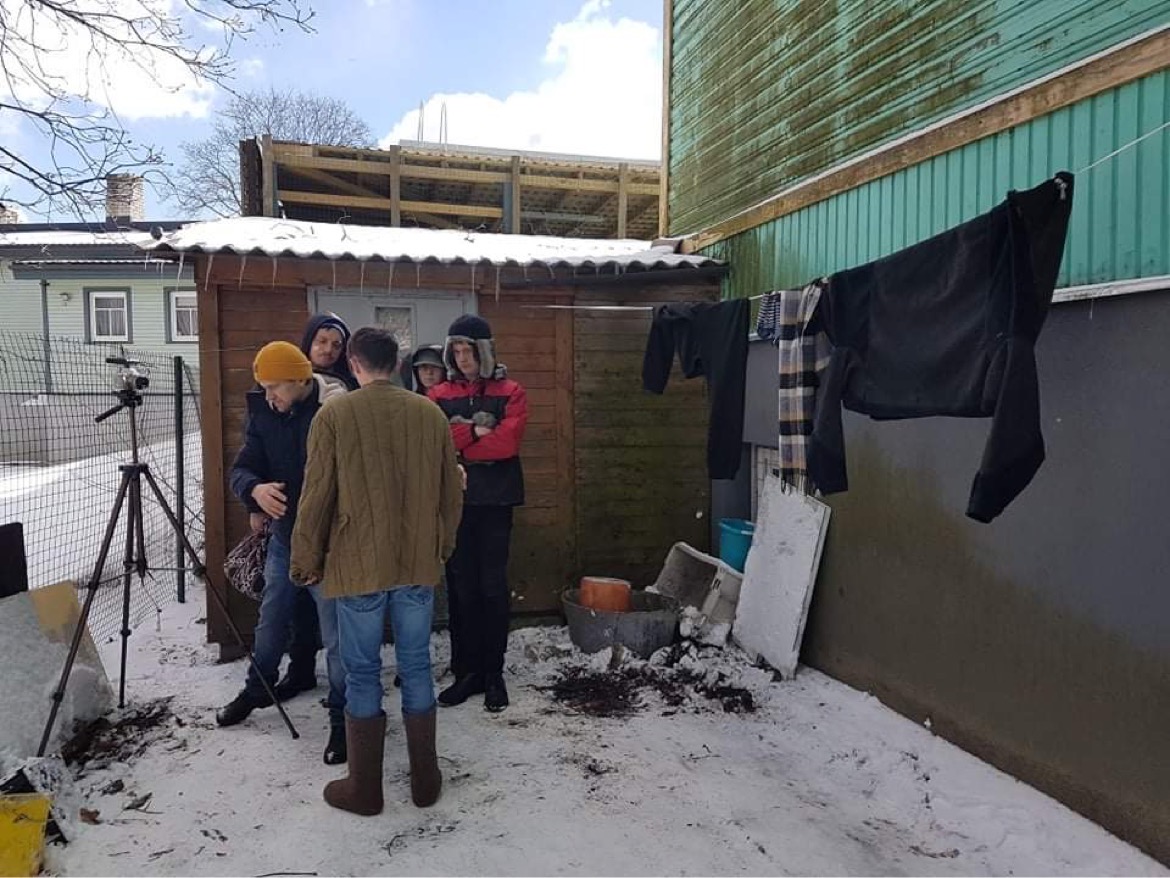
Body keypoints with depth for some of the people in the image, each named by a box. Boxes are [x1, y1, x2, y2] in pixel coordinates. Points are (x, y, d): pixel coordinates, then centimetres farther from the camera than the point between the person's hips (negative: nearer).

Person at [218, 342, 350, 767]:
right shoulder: (263, 414, -1)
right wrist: (255, 490, -24)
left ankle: (342, 718, 17)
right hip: (283, 537, 6)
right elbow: (241, 468, -2)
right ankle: (257, 689, 47)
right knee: (270, 621, 23)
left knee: (335, 635, 0)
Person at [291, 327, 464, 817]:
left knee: (362, 673, 9)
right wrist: (442, 547, 21)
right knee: (416, 666, 13)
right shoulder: (430, 414, 1)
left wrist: (307, 562, 6)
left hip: (357, 567, -3)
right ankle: (425, 780, 23)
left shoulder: (335, 416, -8)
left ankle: (365, 788, 20)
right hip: (419, 565, 3)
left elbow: (317, 497, -6)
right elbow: (451, 493, 7)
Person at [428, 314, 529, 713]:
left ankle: (494, 673, 13)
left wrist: (455, 442, -8)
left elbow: (506, 442, -13)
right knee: (460, 586, 7)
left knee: (493, 586, 3)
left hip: (494, 500, -2)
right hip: (453, 500, 2)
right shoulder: (439, 396, 9)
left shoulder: (510, 393, 2)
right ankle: (466, 671, 18)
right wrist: (474, 433, -16)